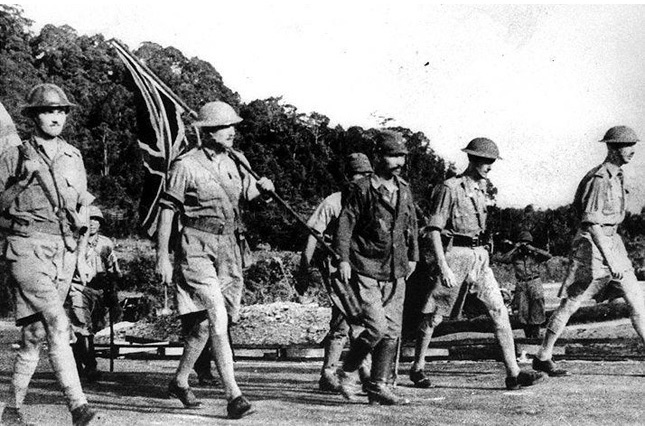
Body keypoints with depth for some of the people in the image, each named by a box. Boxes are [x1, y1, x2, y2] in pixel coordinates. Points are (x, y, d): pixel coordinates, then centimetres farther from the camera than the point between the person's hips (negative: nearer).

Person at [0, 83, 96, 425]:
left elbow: (82, 209, 19)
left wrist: (81, 256, 14)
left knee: (35, 333, 8)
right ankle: (77, 405, -23)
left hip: (64, 252, 4)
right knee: (57, 323, -19)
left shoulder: (73, 157, 14)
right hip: (28, 248, -4)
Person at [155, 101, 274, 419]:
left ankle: (179, 381, 31)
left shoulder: (231, 163, 11)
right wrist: (162, 256, -10)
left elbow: (246, 192, 28)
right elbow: (167, 212, -7)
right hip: (197, 248, -7)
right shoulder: (186, 166, -8)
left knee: (203, 322, 13)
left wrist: (262, 187, 5)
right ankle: (233, 396, -20)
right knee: (218, 319, -17)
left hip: (228, 248, 7)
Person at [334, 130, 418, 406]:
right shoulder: (362, 189, -6)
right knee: (376, 327, -14)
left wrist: (412, 257, 24)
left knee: (392, 332, 4)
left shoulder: (404, 190, 13)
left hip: (395, 274, 7)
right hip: (366, 271, -7)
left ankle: (378, 387, 14)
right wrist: (343, 259, -16)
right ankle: (347, 372, 9)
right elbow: (345, 224, -9)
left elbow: (411, 225, 24)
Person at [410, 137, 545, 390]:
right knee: (434, 315, 4)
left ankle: (513, 374, -4)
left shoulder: (481, 188, 13)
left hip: (479, 256, 7)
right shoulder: (450, 189, -11)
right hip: (454, 255, -7)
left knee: (499, 311, -3)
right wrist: (443, 267, -21)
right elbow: (433, 230, -14)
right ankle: (417, 368, 20)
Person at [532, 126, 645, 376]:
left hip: (611, 243, 9)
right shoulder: (600, 179, -18)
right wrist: (609, 260, -30)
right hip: (592, 245, -9)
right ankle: (542, 358, 9)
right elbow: (592, 223, -25)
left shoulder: (616, 176, 11)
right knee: (570, 304, -2)